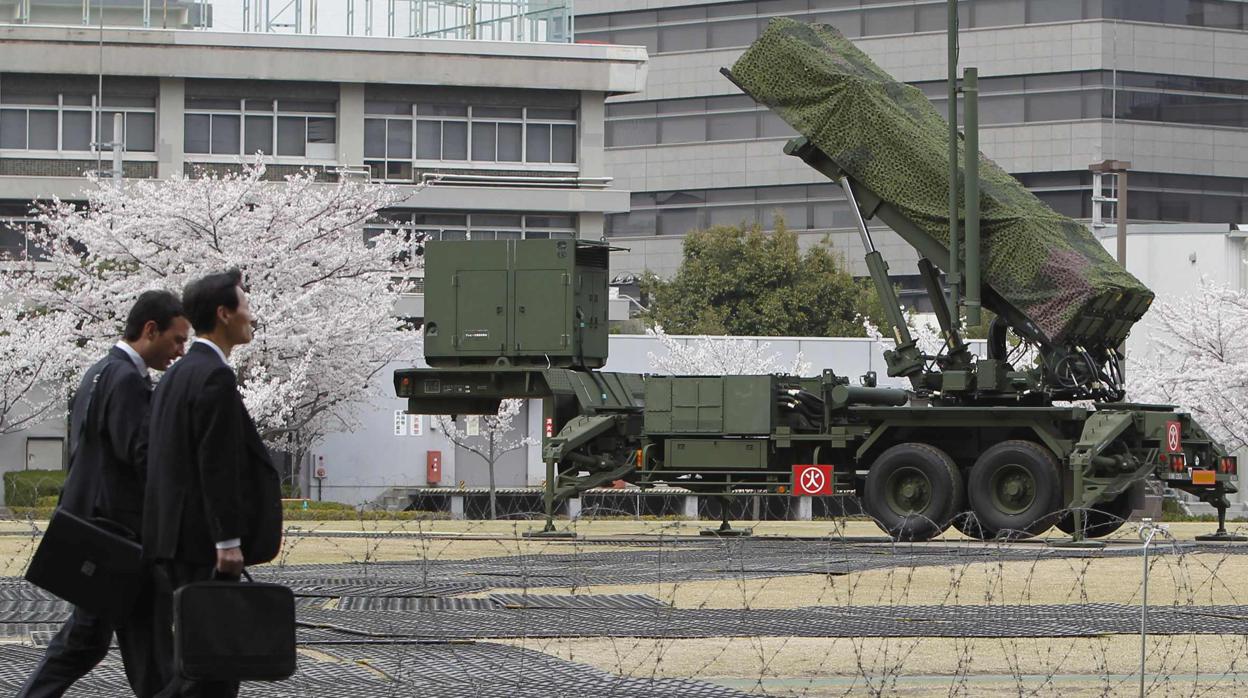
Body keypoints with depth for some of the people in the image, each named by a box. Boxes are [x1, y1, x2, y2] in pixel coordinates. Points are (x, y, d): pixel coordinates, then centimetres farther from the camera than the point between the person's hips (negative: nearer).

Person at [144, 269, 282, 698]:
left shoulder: (175, 376, 17)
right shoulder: (215, 377, -14)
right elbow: (217, 465, -19)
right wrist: (229, 542, -20)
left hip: (170, 535, 10)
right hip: (203, 539, -10)